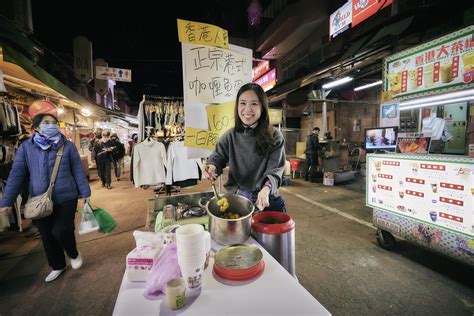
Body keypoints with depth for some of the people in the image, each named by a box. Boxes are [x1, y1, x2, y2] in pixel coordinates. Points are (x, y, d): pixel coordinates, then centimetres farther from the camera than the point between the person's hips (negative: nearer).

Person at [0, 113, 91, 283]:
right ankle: (57, 266, 37)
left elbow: (78, 171, -3)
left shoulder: (67, 146, -3)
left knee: (60, 231, -10)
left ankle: (74, 254, 24)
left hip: (66, 199, -3)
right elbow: (16, 175, 0)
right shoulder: (26, 147, 0)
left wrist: (85, 193, -4)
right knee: (47, 236, 14)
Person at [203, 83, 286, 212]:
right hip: (236, 197, 1)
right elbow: (217, 157, 5)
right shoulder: (230, 135, -4)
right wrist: (212, 166, -20)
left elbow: (275, 170, -14)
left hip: (267, 200, 0)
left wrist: (266, 189, -35)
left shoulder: (274, 136, -10)